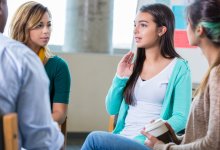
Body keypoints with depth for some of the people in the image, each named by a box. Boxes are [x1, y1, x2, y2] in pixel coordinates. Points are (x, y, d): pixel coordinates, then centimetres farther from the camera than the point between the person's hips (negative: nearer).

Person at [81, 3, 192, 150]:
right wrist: (120, 78, 3)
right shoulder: (134, 65, 15)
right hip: (121, 138, 5)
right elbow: (112, 109, 16)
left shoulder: (178, 68, -1)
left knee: (95, 138, -27)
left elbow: (181, 117, -7)